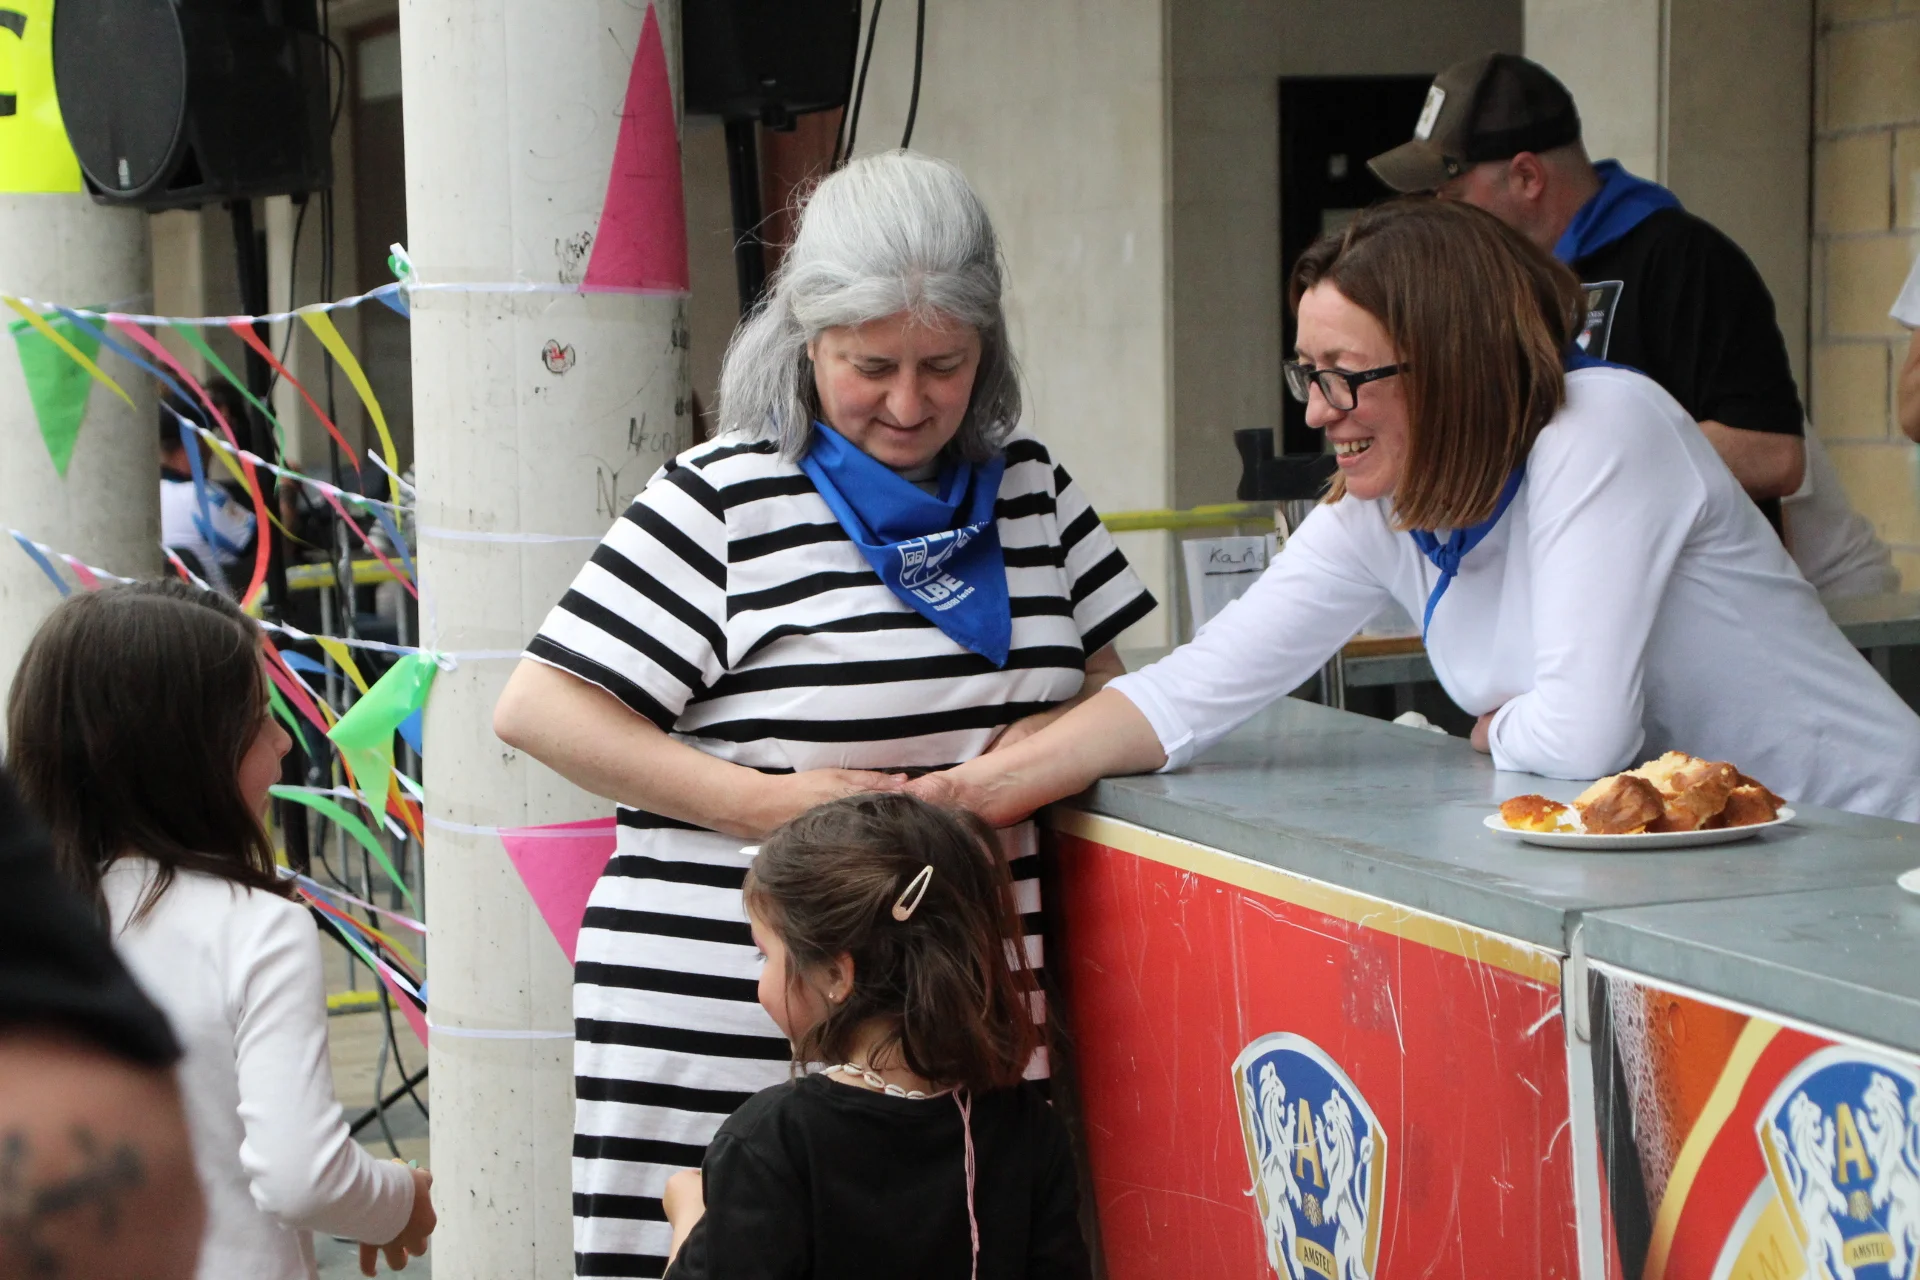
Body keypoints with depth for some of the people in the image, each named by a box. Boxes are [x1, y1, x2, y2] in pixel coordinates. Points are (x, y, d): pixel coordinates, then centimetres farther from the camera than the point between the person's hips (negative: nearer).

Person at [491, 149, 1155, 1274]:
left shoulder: (1027, 484, 12)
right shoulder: (727, 501, -4)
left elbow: (1098, 679, 22)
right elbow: (540, 710, -7)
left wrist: (1035, 748, -2)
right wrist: (767, 802, -15)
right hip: (724, 1015, -4)